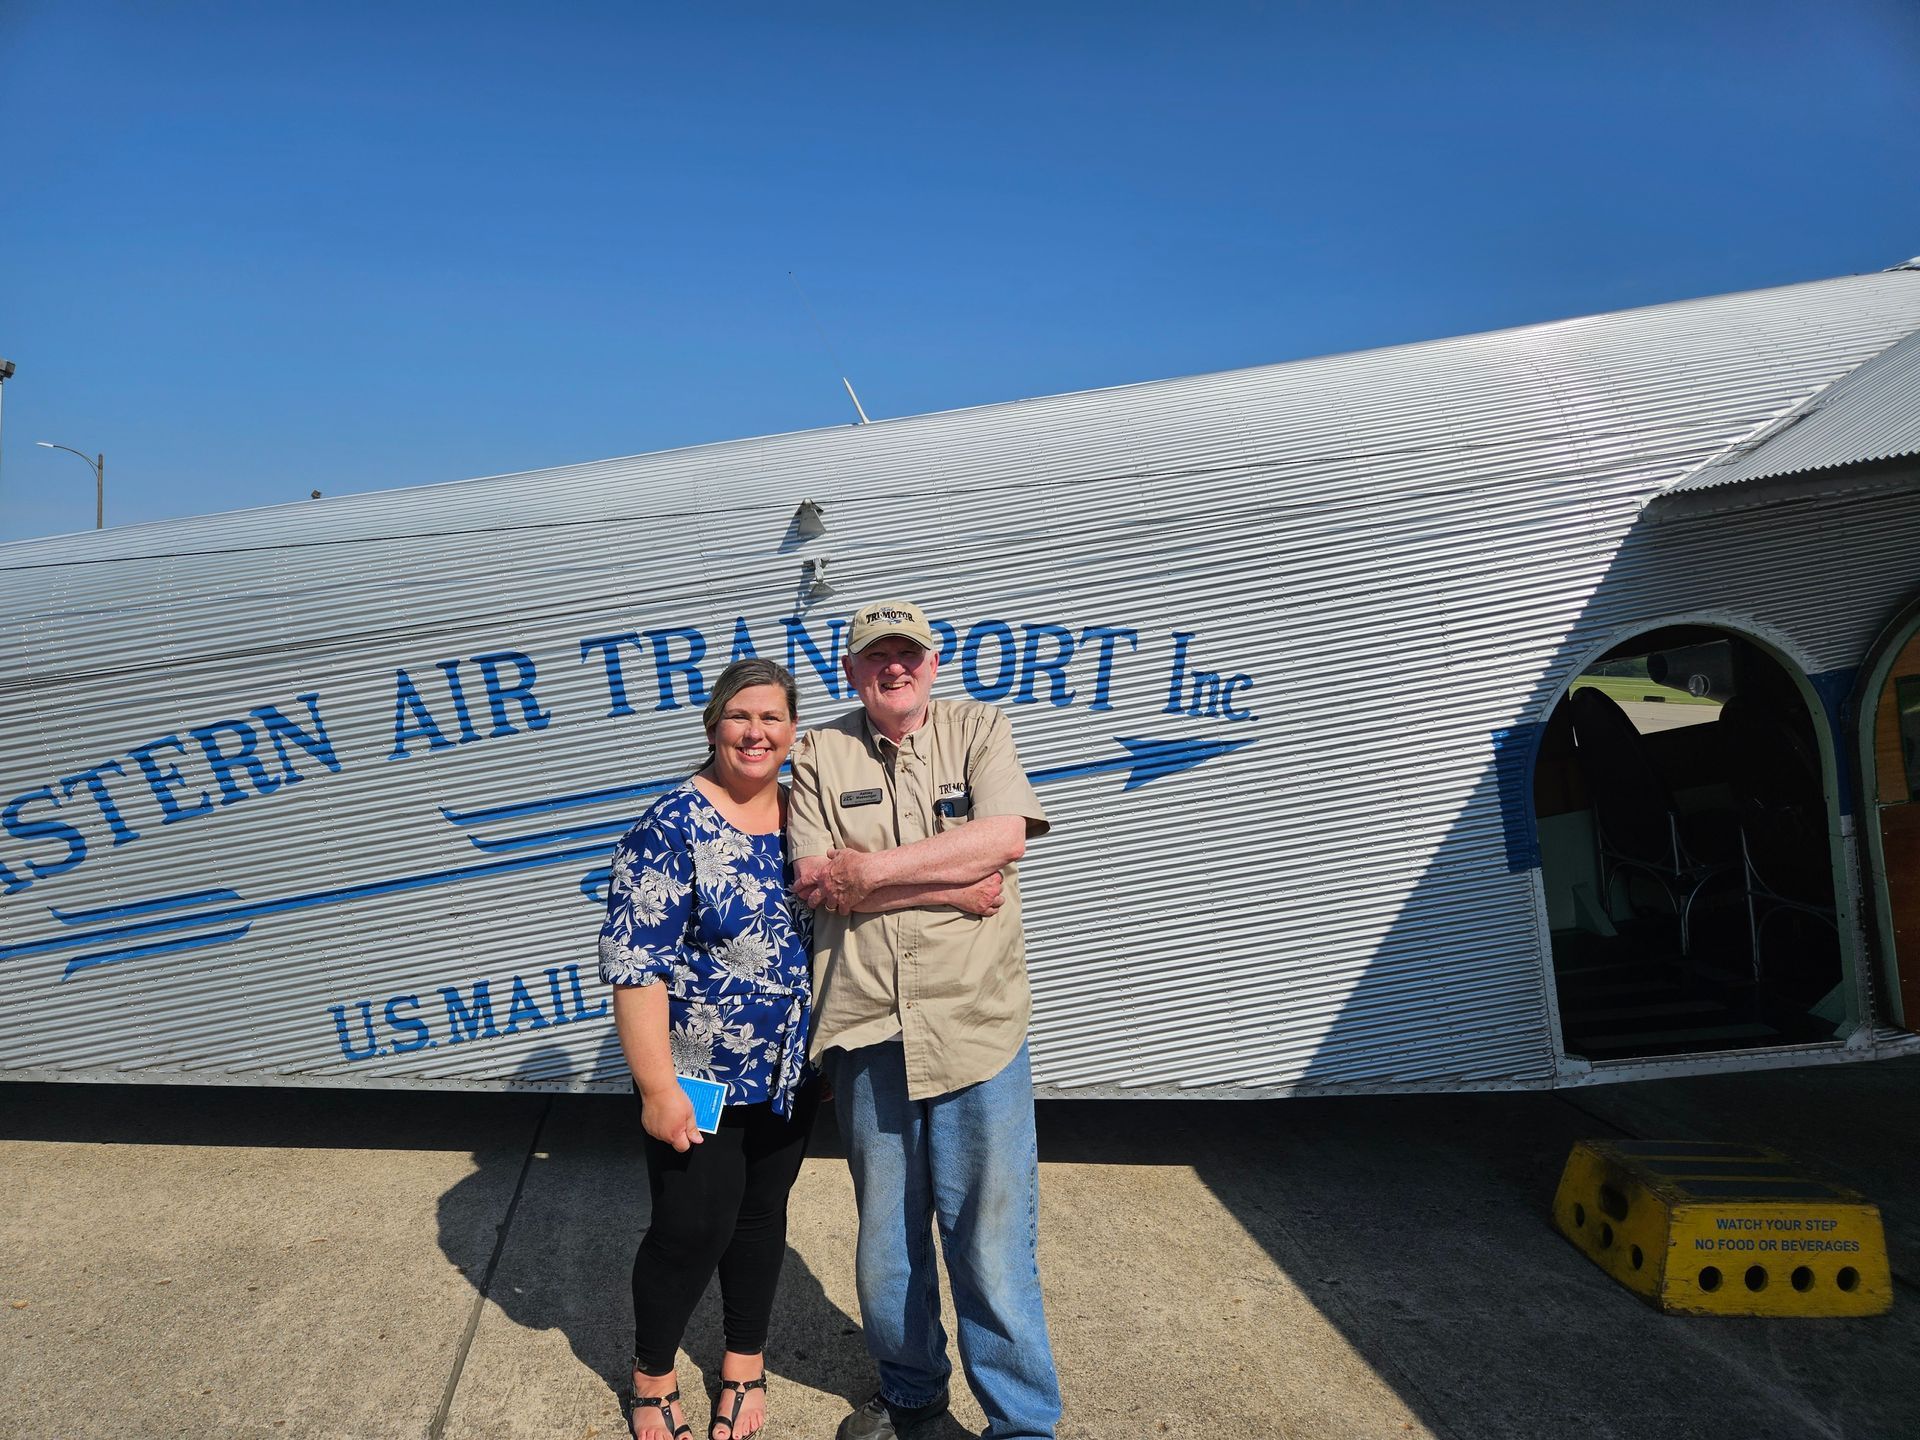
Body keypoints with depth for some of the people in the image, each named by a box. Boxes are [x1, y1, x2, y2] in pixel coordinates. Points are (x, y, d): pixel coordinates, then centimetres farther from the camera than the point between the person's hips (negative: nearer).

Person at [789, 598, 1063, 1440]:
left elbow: (1005, 837, -15)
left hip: (976, 1029, -2)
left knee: (992, 1242, 4)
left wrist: (871, 870, -14)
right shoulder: (820, 755, 4)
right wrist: (956, 878, -13)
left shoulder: (977, 729, 2)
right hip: (867, 1033, 2)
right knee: (886, 1238, 18)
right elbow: (819, 888, -7)